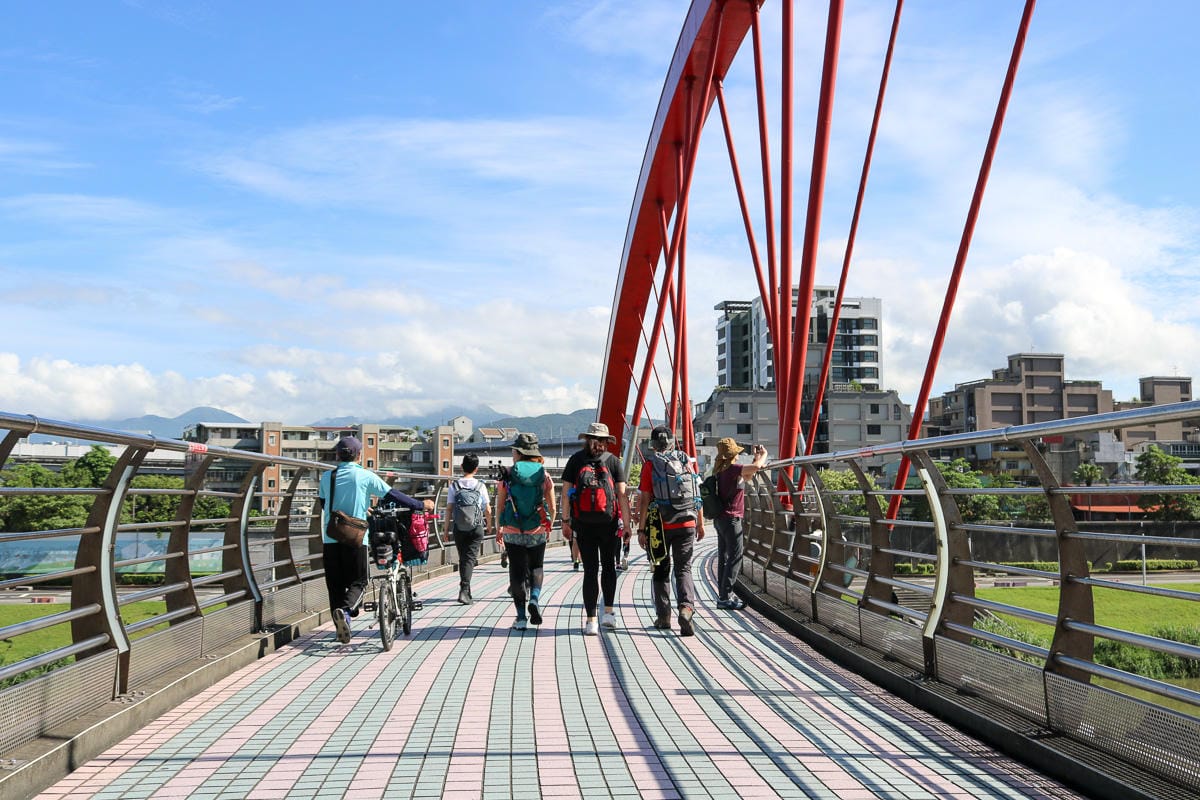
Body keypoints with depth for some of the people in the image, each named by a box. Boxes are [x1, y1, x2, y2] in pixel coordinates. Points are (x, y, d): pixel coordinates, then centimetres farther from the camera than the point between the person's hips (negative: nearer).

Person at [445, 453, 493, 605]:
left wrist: (446, 527, 6)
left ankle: (466, 592, 22)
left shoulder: (454, 485, 0)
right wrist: (489, 525, 18)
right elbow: (487, 510, 2)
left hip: (458, 528, 2)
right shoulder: (480, 486, -2)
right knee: (470, 558, -2)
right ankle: (464, 590, -19)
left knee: (462, 558, 13)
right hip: (476, 528, -2)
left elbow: (449, 508, -3)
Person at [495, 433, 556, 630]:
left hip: (512, 533, -1)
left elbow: (499, 506, -2)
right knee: (536, 567, 19)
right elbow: (552, 508, 0)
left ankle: (521, 617, 6)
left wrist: (498, 529, 11)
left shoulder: (507, 475, -5)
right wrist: (548, 526, 18)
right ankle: (535, 599, -6)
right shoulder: (544, 475, -1)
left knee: (517, 571, 7)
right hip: (537, 532, 1)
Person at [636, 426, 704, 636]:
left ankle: (663, 616, 15)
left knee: (661, 571, 12)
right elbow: (697, 494, 7)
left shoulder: (650, 465, -5)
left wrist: (641, 529, -4)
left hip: (661, 525, -2)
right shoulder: (686, 461, 5)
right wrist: (700, 523, 15)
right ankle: (686, 607, -19)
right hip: (687, 524, 2)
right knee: (683, 569, 5)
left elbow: (645, 500, -8)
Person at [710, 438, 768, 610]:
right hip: (730, 518, -10)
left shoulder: (722, 470, 12)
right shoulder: (732, 468, -16)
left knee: (724, 557, 12)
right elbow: (756, 467, -29)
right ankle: (725, 597, -7)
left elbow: (747, 476, 25)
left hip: (721, 518, 10)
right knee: (735, 558, -6)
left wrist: (756, 456, 19)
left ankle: (724, 595, 17)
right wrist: (764, 455, -8)